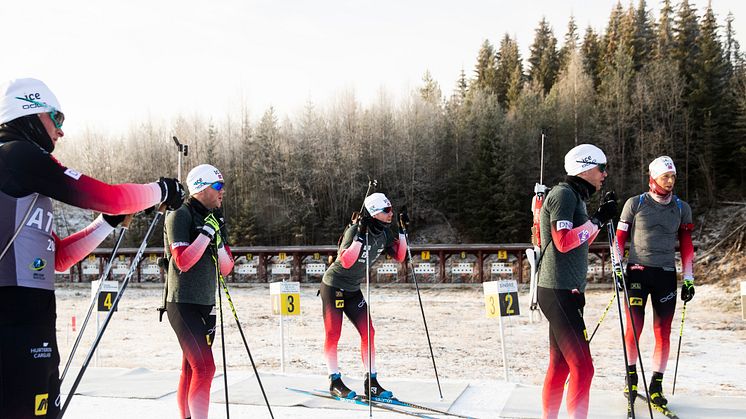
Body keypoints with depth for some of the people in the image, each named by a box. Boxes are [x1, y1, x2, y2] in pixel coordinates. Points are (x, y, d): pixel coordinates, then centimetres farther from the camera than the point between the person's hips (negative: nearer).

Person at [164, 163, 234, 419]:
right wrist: (207, 233, -19)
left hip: (206, 304, 7)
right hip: (183, 303, -7)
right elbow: (183, 261, -20)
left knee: (191, 368, 10)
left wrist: (218, 243, -7)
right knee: (205, 367, -16)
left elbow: (226, 269, 10)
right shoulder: (180, 215, -9)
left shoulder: (215, 218, 13)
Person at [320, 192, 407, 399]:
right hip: (333, 286, -7)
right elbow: (346, 261, -35)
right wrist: (359, 236, -40)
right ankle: (335, 382, 9)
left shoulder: (384, 232, -3)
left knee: (368, 333, 1)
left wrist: (402, 232, -6)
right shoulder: (355, 230, -24)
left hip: (353, 289, 7)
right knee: (333, 334, -4)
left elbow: (399, 256, 4)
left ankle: (371, 382, 8)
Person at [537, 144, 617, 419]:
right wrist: (598, 220, -13)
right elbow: (563, 241, -21)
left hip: (567, 292, 10)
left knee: (560, 365, 12)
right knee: (582, 368, -11)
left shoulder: (576, 197, 19)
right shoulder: (564, 193, -11)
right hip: (559, 292, -10)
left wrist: (601, 218, 14)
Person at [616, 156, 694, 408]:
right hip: (637, 271, -2)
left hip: (666, 274, 2)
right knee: (634, 327, -5)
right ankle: (631, 377, 14)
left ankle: (656, 385, 11)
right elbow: (620, 238, 5)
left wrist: (688, 279, 7)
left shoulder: (682, 208, 7)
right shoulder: (635, 204, 0)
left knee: (663, 332, 2)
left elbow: (686, 245, 12)